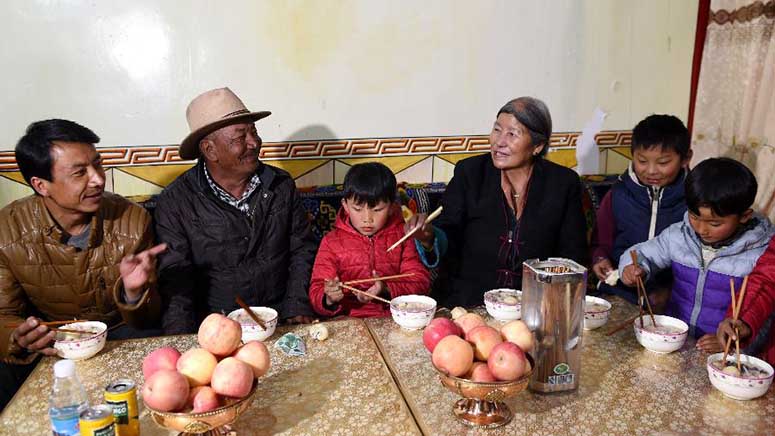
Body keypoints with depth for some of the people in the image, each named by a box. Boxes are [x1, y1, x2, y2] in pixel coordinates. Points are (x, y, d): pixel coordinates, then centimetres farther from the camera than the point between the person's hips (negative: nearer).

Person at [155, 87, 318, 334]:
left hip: (279, 319, 2)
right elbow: (174, 277, -6)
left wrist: (298, 307, -3)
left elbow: (302, 249, 8)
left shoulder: (282, 186, 4)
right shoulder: (174, 202, -5)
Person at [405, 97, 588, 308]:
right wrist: (429, 238, -25)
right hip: (465, 304, 0)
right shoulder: (469, 172, 3)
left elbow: (573, 257, 6)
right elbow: (448, 236, -2)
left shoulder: (564, 183, 4)